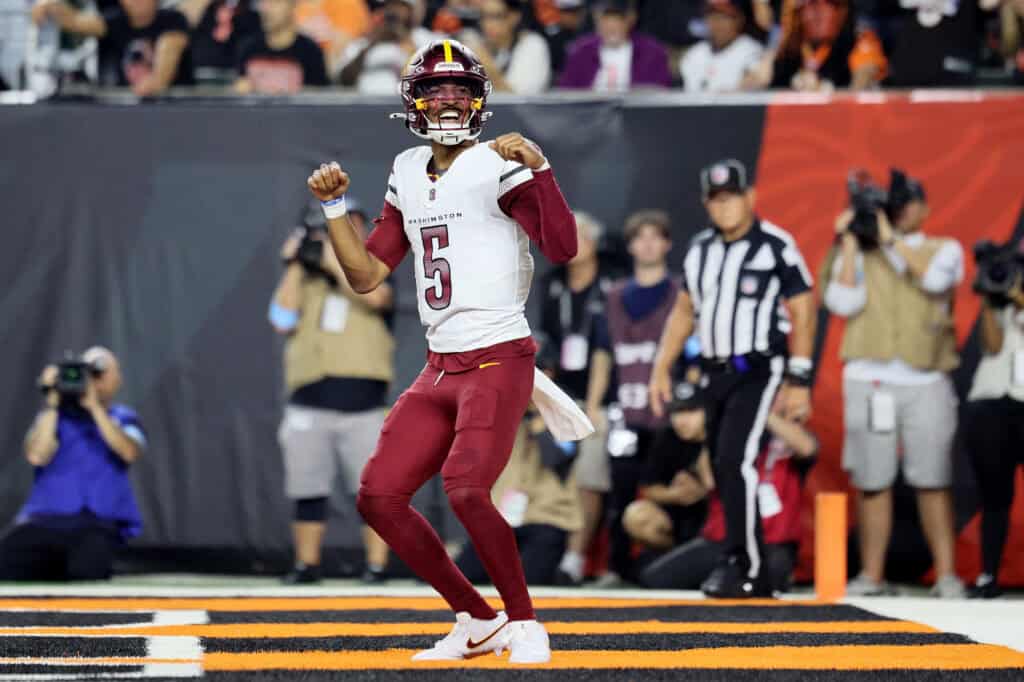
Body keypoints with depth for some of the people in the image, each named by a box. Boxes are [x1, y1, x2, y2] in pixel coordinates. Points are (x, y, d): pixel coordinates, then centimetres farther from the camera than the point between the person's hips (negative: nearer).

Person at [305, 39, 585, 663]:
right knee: (378, 498, 2)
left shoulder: (497, 167, -7)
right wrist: (334, 206, 8)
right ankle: (478, 622, 14)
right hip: (439, 369, 8)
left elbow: (563, 247, -21)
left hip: (499, 360, -8)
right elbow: (366, 275, 17)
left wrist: (538, 166, -30)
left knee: (465, 490, -25)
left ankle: (524, 625, -7)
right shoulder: (409, 175, 14)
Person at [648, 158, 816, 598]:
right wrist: (661, 368, 12)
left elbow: (803, 312, -8)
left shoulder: (776, 246, -8)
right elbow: (684, 311, 19)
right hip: (717, 374, 7)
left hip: (758, 372, -7)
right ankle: (752, 574, 13)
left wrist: (799, 381, -11)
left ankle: (745, 568, -14)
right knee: (723, 472, 6)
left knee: (735, 461, -18)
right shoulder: (701, 250, 11)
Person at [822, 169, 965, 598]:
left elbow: (935, 278, -11)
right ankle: (871, 576, 5)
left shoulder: (944, 250, 12)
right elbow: (842, 302, -2)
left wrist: (891, 238, -9)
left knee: (933, 481, -4)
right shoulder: (859, 254, 13)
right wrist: (850, 244, -3)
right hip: (869, 380, 1)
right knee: (872, 482, 0)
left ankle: (946, 576, -1)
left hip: (926, 382, -1)